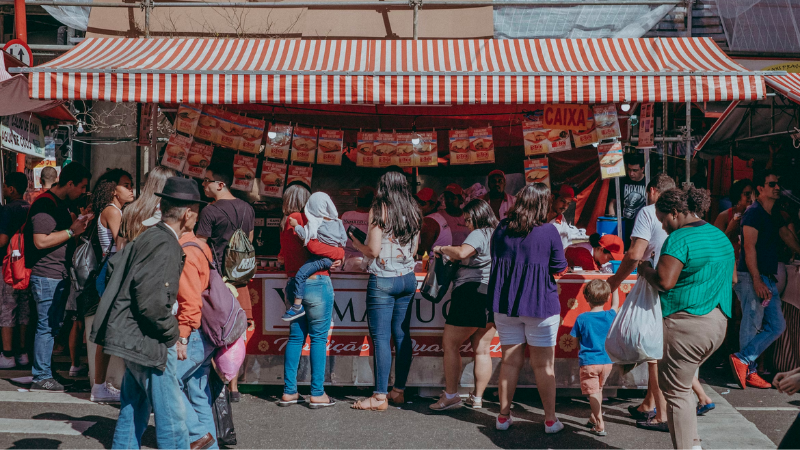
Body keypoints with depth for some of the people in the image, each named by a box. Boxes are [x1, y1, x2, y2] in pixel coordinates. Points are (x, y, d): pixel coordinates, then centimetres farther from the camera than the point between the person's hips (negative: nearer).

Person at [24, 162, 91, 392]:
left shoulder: (62, 204, 17)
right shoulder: (45, 204, -15)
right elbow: (41, 241, -23)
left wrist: (79, 224, 13)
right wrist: (72, 231, -18)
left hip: (58, 275, 10)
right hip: (46, 276, -10)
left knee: (53, 326, 14)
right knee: (46, 326, -5)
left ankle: (44, 373, 22)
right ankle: (41, 377, 2)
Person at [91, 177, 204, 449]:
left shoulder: (148, 237, 11)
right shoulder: (165, 246, -20)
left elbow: (114, 264, 23)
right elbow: (152, 303, -27)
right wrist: (172, 333, -12)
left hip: (132, 338, 10)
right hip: (148, 344, -10)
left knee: (134, 411, 19)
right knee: (172, 416, -4)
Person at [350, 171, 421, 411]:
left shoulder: (379, 211, -8)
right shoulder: (413, 213, 8)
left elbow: (373, 251, -12)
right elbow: (413, 250, 13)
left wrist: (354, 241, 6)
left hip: (383, 280, -6)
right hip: (407, 279, 6)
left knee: (381, 337, -5)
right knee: (402, 335, 10)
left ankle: (380, 396, -5)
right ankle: (399, 391, 16)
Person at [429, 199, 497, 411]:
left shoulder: (478, 235, -11)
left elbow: (461, 253, -29)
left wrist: (442, 249, -11)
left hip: (473, 293, -9)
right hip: (495, 297, 9)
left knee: (450, 344, 1)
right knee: (482, 349, 10)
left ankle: (450, 394, 0)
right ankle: (477, 397, 13)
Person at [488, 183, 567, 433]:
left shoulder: (502, 229, 0)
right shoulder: (548, 231, -11)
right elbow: (559, 267, -3)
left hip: (505, 305, 3)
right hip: (540, 305, -3)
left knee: (510, 361, 12)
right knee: (544, 364, 6)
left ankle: (503, 416, 17)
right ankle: (550, 419, 12)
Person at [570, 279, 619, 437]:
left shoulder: (581, 318, -10)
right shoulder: (610, 316, -4)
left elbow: (576, 341, -1)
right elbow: (616, 304, 19)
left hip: (588, 362, -4)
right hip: (607, 361, 4)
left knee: (593, 393, -1)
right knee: (598, 389, 21)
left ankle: (600, 426, -7)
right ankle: (594, 418, 34)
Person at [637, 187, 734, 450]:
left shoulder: (679, 239, -14)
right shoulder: (721, 236, 15)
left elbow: (664, 281, -21)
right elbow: (732, 277, 23)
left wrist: (645, 270, -2)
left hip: (687, 324, -9)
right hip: (718, 323, 9)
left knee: (676, 391, 0)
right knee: (683, 383, 21)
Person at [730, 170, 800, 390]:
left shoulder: (775, 216, 17)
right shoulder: (753, 213, -11)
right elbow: (749, 248, -17)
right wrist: (757, 280, -21)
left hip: (768, 279, 9)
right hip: (752, 278, -9)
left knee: (777, 326, 7)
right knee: (752, 326, -5)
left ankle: (743, 361, 7)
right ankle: (749, 371, 3)